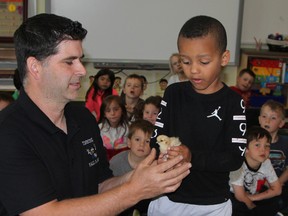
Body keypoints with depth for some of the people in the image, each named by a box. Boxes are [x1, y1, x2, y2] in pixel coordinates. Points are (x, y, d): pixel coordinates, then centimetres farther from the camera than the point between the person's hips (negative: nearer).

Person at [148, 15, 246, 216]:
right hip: (167, 198, 2)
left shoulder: (233, 102, -8)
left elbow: (236, 157, -15)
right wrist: (162, 154, -25)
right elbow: (155, 140, -2)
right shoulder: (173, 93, -1)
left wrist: (192, 157, -30)